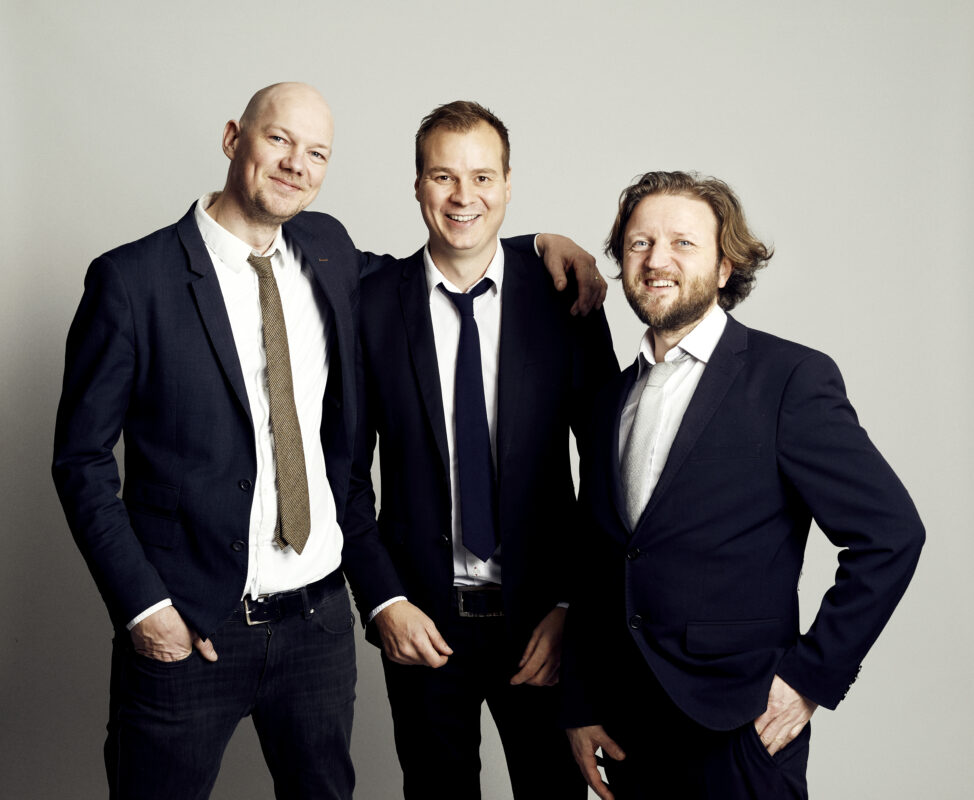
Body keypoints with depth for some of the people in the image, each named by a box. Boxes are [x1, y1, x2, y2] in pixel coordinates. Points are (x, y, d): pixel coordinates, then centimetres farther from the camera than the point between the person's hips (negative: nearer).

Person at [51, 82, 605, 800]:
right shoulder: (132, 280, -10)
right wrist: (142, 605, -13)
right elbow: (82, 459, -6)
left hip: (320, 618, 5)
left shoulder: (328, 249, 3)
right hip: (188, 627, -4)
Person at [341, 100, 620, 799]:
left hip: (543, 617, 0)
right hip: (421, 623, 0)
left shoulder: (565, 301, -5)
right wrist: (382, 601, -7)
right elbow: (347, 470, 0)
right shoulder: (372, 306, -4)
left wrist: (574, 607, -7)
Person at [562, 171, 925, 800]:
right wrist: (581, 708, 9)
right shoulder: (615, 399, 10)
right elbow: (596, 568, 12)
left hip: (738, 727, -5)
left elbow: (891, 532, -11)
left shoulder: (792, 378, -9)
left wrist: (812, 675, -11)